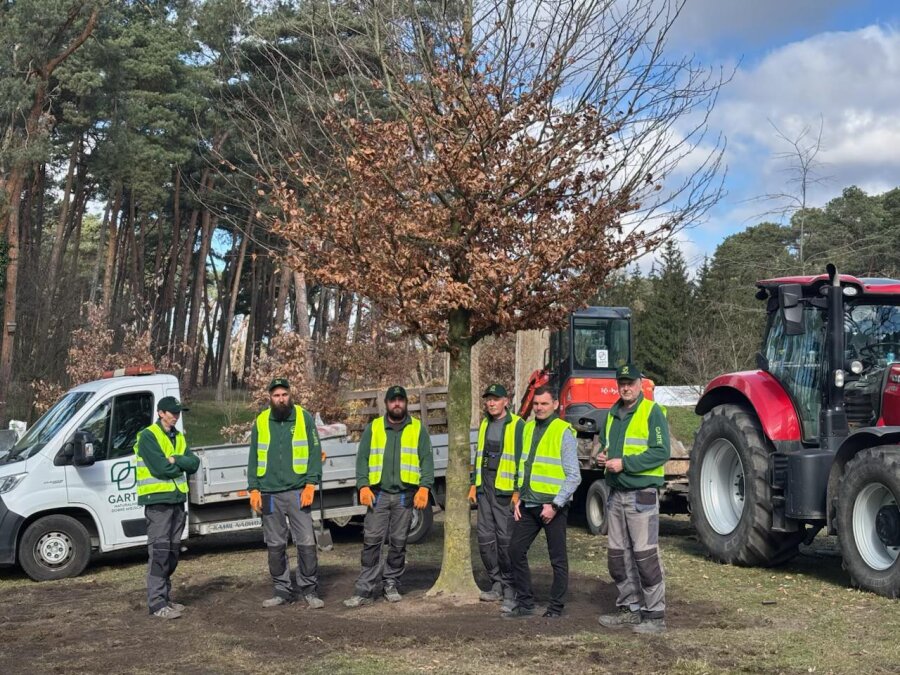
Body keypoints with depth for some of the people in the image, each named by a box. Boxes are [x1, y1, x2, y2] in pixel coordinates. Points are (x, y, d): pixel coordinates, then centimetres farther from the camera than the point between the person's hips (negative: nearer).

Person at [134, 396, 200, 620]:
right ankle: (157, 603, -9)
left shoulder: (178, 437, 16)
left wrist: (174, 460, -13)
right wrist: (182, 464, -4)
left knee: (173, 553, 12)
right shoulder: (148, 436, -8)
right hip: (158, 501, -8)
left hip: (177, 500, 8)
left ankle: (165, 597, 20)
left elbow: (194, 463, 4)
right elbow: (159, 467, -19)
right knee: (159, 553, -10)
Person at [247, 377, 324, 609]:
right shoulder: (260, 422, 8)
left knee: (306, 542, -4)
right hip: (269, 493, 2)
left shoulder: (304, 418, 2)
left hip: (297, 491, -2)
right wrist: (254, 489, 4)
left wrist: (310, 484, -8)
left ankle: (310, 589, 7)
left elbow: (315, 453, 1)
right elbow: (253, 458, 12)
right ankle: (282, 590, 17)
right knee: (275, 545, 7)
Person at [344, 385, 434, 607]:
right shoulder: (373, 428, 11)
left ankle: (391, 584, 19)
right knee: (372, 541, -6)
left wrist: (424, 487, -10)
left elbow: (427, 460, 4)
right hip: (378, 494, 0)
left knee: (398, 543, 5)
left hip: (405, 495, 0)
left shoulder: (418, 429, 9)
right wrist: (363, 485, -7)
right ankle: (365, 590, -3)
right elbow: (362, 459, 7)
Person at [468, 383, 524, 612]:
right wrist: (474, 485, 16)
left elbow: (522, 460, -10)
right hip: (485, 489, 7)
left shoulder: (517, 425, -7)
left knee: (506, 539, -5)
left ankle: (510, 588, 5)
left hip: (506, 490, -7)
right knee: (485, 537, 8)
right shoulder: (485, 424, 15)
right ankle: (497, 583, 19)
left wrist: (518, 491, -14)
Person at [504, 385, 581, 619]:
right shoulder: (528, 428, 11)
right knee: (516, 550, 6)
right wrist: (520, 498, 11)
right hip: (528, 505, 7)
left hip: (552, 505, -7)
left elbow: (573, 476, -13)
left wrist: (555, 505, -17)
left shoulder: (564, 432, -10)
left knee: (558, 559, 3)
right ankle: (525, 604, 17)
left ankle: (556, 608, 14)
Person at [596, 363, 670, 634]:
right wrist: (602, 456, 5)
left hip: (642, 494, -8)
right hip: (616, 494, 8)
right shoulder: (613, 414, 14)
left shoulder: (652, 411, -8)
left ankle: (655, 615, 2)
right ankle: (629, 608, 25)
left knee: (645, 555, -6)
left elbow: (661, 452, -17)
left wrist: (624, 463, -19)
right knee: (618, 556, 13)